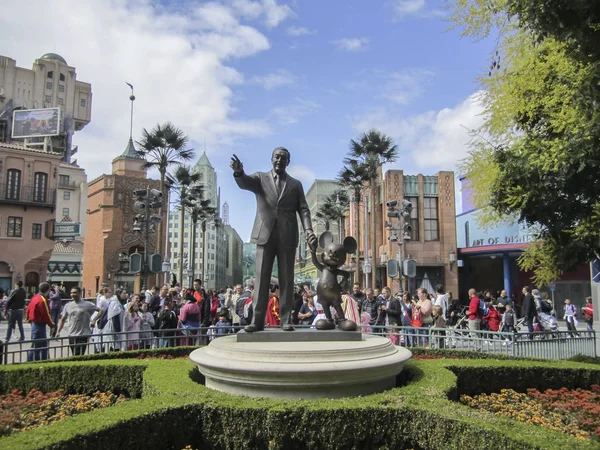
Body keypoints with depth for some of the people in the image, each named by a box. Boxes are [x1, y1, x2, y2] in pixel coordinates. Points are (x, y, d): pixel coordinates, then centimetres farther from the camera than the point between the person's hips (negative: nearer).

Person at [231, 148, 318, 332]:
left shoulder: (295, 184, 15)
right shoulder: (260, 178, 12)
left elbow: (303, 210, 7)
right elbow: (244, 183, -9)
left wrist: (308, 230, -10)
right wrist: (239, 172, -34)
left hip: (287, 237, 1)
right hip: (265, 235, -1)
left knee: (286, 279, 1)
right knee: (261, 278, -1)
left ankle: (286, 320, 5)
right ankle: (257, 320, 1)